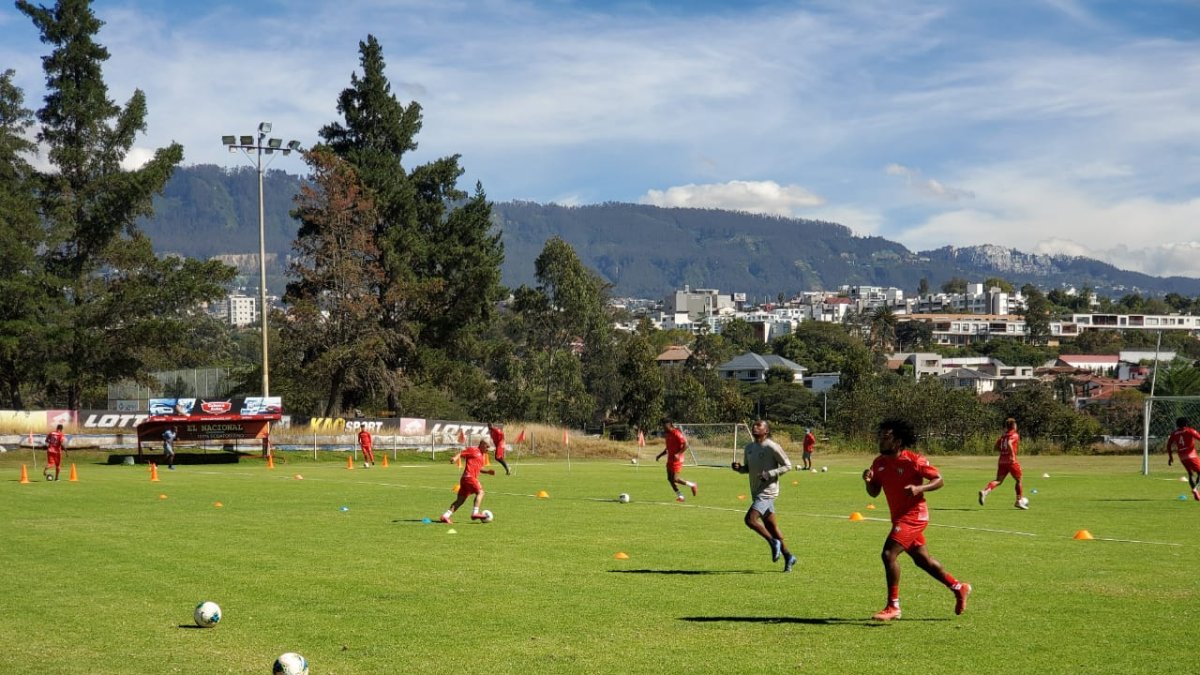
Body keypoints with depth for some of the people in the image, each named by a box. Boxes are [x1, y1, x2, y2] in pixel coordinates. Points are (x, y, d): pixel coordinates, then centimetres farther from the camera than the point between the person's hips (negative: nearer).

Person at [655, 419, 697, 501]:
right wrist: (660, 455, 18)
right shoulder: (668, 434, 12)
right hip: (670, 459, 9)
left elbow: (686, 445, -20)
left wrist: (678, 454, -29)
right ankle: (680, 496, 11)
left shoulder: (676, 434, -16)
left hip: (676, 459, -9)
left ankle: (692, 485, 7)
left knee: (674, 479, -11)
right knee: (670, 478, 5)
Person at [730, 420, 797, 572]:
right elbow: (747, 468, 21)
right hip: (756, 491, 8)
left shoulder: (772, 447, -12)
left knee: (750, 519, -19)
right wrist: (738, 468, -1)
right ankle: (788, 557, 19)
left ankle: (773, 542, -1)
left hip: (767, 491, -8)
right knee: (770, 525, 10)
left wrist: (769, 474, -20)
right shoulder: (748, 448, 11)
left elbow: (788, 465, -9)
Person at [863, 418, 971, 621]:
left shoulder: (914, 460, -15)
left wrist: (920, 488, -25)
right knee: (922, 559, 19)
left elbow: (939, 480, -8)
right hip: (899, 517, 8)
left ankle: (893, 607, -12)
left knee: (889, 553, -19)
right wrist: (868, 481, -12)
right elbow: (874, 492, 10)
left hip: (913, 515, -8)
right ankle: (959, 588, 36)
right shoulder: (879, 463, 4)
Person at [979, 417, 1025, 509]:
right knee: (1018, 480, 12)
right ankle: (1020, 501, 16)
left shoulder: (1002, 435, 15)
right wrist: (1013, 455, -22)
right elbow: (1009, 443, -24)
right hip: (1011, 461, -6)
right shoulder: (1015, 435, -5)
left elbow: (996, 448, 14)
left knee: (998, 480, 0)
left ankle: (985, 491, -25)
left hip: (1001, 461, 6)